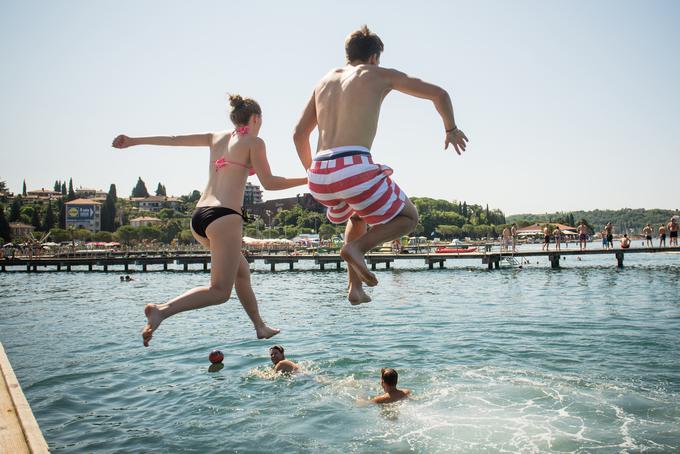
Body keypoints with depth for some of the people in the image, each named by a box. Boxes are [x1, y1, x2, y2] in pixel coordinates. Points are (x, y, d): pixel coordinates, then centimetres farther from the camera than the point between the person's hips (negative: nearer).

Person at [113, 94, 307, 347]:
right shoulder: (254, 142, 2)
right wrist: (306, 180, 8)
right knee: (220, 291, -7)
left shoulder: (217, 138, 19)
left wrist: (133, 141, 20)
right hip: (224, 217, -8)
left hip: (199, 215, 8)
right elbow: (269, 183, -3)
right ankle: (162, 310, -25)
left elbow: (174, 139, 16)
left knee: (242, 272, 23)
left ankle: (260, 327, 33)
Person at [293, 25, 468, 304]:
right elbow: (439, 94, 15)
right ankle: (356, 247, -7)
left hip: (319, 177, 6)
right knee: (408, 217, 18)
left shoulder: (326, 80, 25)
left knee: (358, 215, 36)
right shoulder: (379, 74, 13)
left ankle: (355, 286, 24)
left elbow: (299, 134, 25)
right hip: (354, 169, -6)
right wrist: (451, 130, 32)